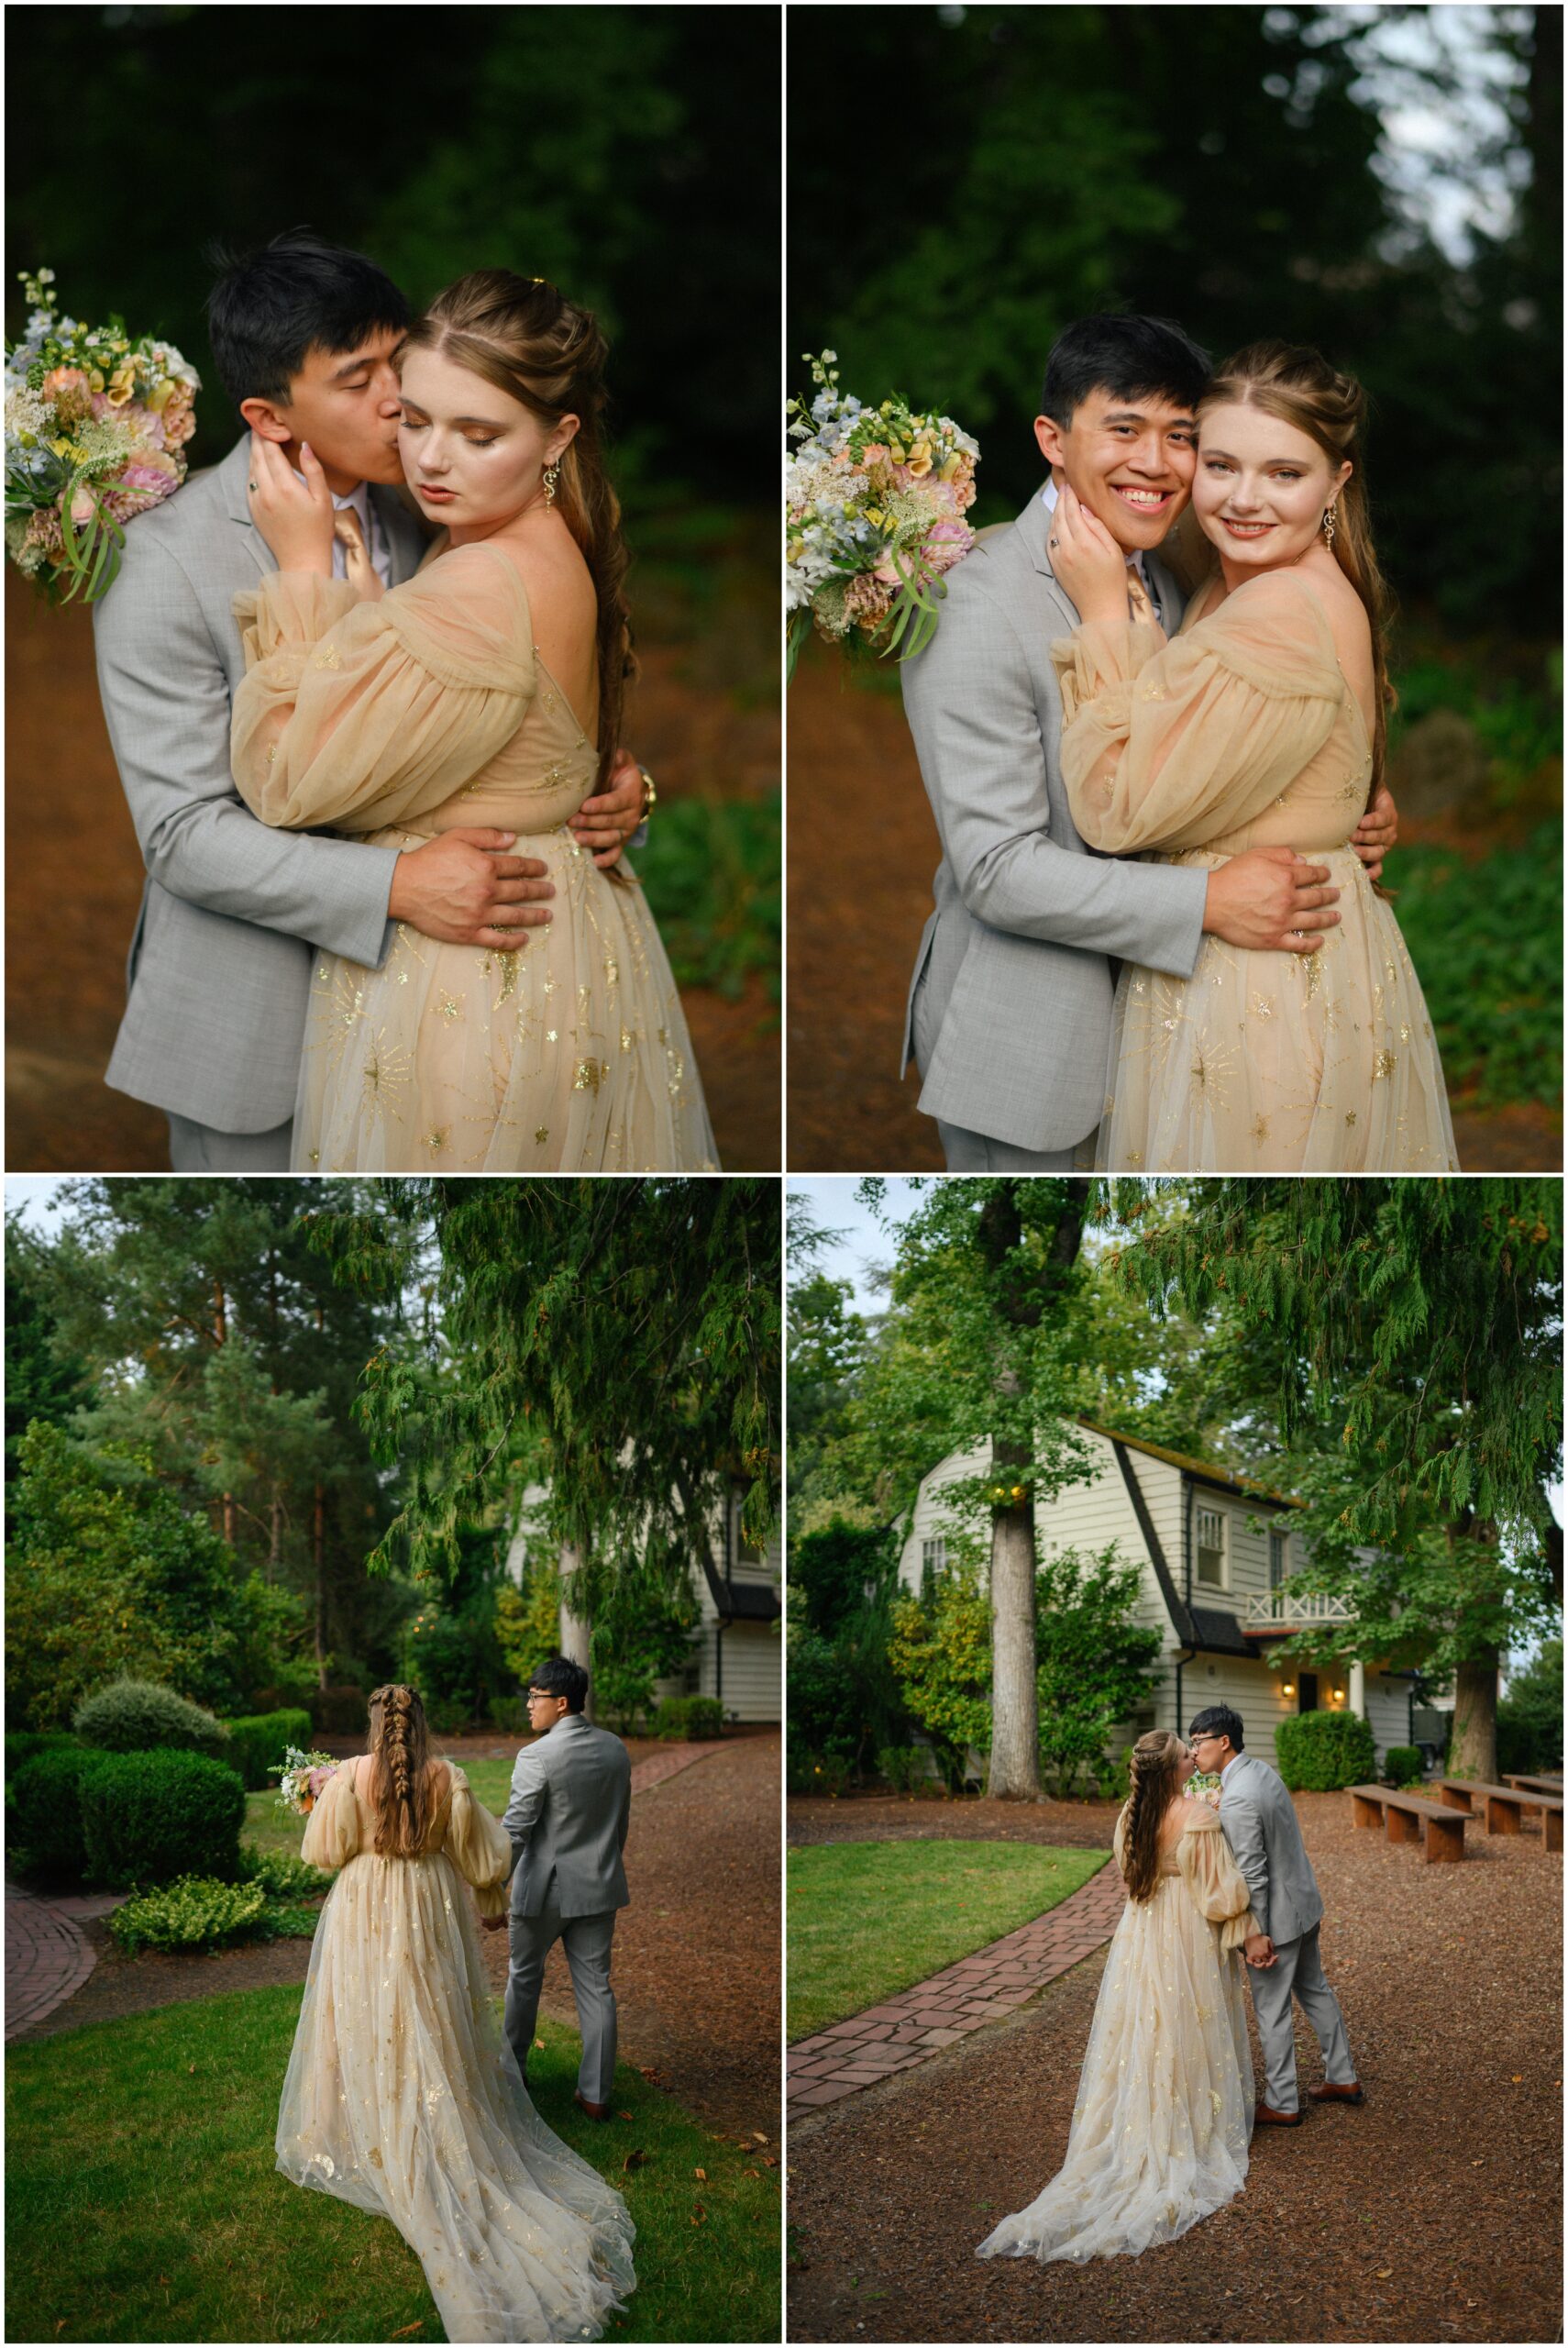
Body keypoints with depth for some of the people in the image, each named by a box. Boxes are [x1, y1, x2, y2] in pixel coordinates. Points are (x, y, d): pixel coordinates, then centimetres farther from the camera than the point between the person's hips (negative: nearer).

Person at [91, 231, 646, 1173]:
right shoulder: (164, 566, -18)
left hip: (403, 974, 5)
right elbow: (186, 834, -20)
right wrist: (397, 886, -32)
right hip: (256, 1014, -5)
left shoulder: (418, 514, -1)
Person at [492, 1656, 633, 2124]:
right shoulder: (616, 1750, 2)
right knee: (595, 1986, 8)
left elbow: (514, 1831, -17)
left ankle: (512, 2067, 33)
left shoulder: (537, 1757, -19)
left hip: (544, 1888, -5)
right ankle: (596, 2094, 10)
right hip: (600, 1888, 5)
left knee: (524, 1975, 18)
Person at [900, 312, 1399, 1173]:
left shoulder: (1160, 583, 5)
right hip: (1022, 1029, -8)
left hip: (1139, 996, 8)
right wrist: (1208, 903, -27)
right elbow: (997, 868, -24)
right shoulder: (975, 609, -21)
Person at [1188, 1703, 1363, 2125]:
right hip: (1304, 1900, 9)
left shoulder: (1237, 1799, -28)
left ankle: (1282, 2105, 16)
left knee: (1272, 2011, 5)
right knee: (1313, 1988, 23)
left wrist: (1256, 1935, -20)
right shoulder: (1261, 1770, 1)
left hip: (1277, 1915, -9)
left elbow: (1252, 1876, -25)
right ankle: (1342, 2078, 36)